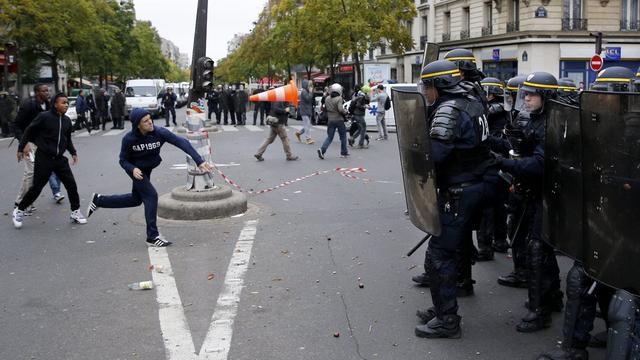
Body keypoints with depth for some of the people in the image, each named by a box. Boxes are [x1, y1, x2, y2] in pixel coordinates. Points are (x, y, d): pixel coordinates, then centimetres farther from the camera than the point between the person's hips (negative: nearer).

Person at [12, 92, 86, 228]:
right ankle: (19, 210, 20)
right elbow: (29, 131, -4)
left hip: (60, 158, 5)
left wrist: (73, 152, 15)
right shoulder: (44, 117, -13)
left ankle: (75, 211, 17)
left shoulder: (67, 120, 5)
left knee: (71, 184, 1)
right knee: (36, 188, 0)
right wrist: (21, 148, -1)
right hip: (43, 158, -5)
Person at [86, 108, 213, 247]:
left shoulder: (159, 132, -27)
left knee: (136, 199, 20)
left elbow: (182, 143, -36)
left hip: (147, 169, 5)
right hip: (135, 169, -5)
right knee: (151, 195, -17)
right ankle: (153, 237, -6)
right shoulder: (129, 139, -27)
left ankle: (99, 200, 41)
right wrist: (133, 169, -36)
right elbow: (123, 160, -13)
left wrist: (199, 161, -46)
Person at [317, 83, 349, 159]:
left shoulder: (327, 98, 6)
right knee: (343, 137, 12)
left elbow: (325, 109, 15)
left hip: (330, 120, 5)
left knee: (329, 137, 8)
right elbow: (340, 109, -25)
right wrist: (345, 112, -7)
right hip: (339, 120, -5)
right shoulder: (339, 99, -14)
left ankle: (322, 149, -13)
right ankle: (344, 153, 18)